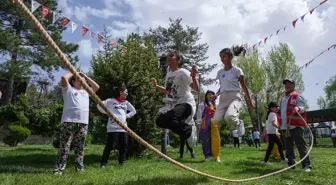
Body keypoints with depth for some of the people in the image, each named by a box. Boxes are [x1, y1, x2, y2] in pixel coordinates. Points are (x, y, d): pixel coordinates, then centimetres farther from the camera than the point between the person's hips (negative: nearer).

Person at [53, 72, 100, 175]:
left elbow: (96, 87, 24)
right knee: (64, 146, -6)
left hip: (83, 123, 5)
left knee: (80, 148, 8)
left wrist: (86, 77, 24)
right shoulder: (69, 89, 11)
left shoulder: (86, 92, 27)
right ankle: (58, 169, -3)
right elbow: (64, 78, -5)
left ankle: (80, 168, 12)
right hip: (69, 122, -5)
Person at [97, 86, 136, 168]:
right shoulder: (111, 101, 0)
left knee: (123, 145, 6)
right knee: (110, 145, -5)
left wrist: (126, 116, 11)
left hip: (123, 127, 6)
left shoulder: (126, 102, 15)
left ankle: (122, 162, 20)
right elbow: (99, 105, -3)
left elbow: (133, 111, 25)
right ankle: (103, 163, 4)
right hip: (113, 127, -5)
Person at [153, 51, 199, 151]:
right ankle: (187, 130, 10)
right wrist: (156, 86, 21)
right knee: (160, 121, 1)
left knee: (168, 119, -31)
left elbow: (196, 88, -18)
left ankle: (189, 130, -5)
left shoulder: (183, 72, -8)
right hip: (173, 104, 9)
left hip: (185, 103, -9)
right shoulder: (168, 74, 16)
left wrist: (193, 76, -34)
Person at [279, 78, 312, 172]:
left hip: (296, 125, -8)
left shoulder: (297, 96, -2)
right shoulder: (283, 99, 22)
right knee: (288, 147, 11)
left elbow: (302, 107, -17)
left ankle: (306, 165, -4)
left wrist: (298, 108, -37)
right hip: (286, 126, 8)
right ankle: (291, 164, 19)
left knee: (301, 146, -8)